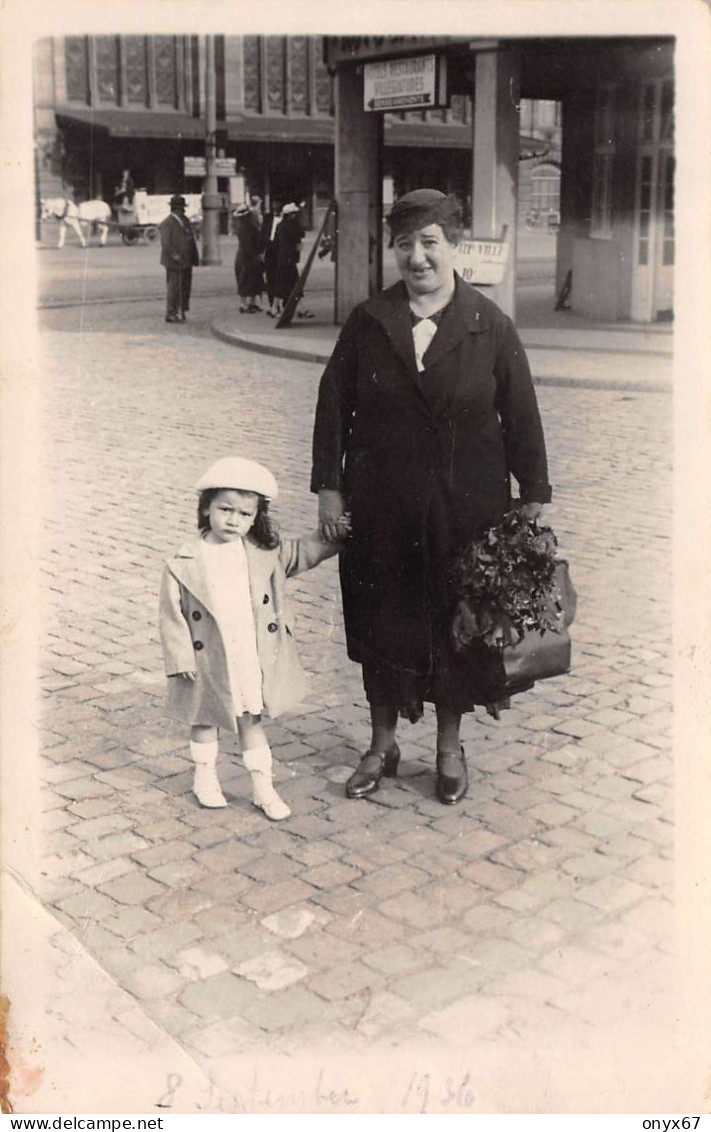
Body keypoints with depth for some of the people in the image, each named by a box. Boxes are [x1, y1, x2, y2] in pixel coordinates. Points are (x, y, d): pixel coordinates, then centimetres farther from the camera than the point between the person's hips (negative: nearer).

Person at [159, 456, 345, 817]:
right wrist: (182, 659, -12)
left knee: (251, 720, 15)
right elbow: (172, 615, -10)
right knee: (206, 719, 18)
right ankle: (205, 777, 39)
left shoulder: (265, 553, -5)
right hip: (209, 663, -2)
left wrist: (335, 533, 2)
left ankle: (263, 787, 24)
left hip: (254, 661, 2)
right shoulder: (184, 564, -14)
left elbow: (301, 553, 11)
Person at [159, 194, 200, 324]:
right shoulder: (168, 223, -10)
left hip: (186, 261, 8)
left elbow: (191, 239, 18)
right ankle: (171, 314, 1)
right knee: (174, 288, -5)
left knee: (185, 287, 10)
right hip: (174, 263, -8)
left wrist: (194, 257, 12)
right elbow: (165, 243, -16)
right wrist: (174, 255, -23)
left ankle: (181, 312, 19)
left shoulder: (185, 221, 14)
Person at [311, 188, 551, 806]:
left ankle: (450, 748, 28)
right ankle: (383, 744, 28)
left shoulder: (491, 326, -3)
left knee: (454, 623, 9)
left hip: (464, 509, -1)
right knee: (381, 622, 10)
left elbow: (521, 417, 0)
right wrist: (329, 486, 1)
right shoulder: (368, 321, 0)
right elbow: (334, 405, 4)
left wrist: (533, 496, 0)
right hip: (381, 506, 1)